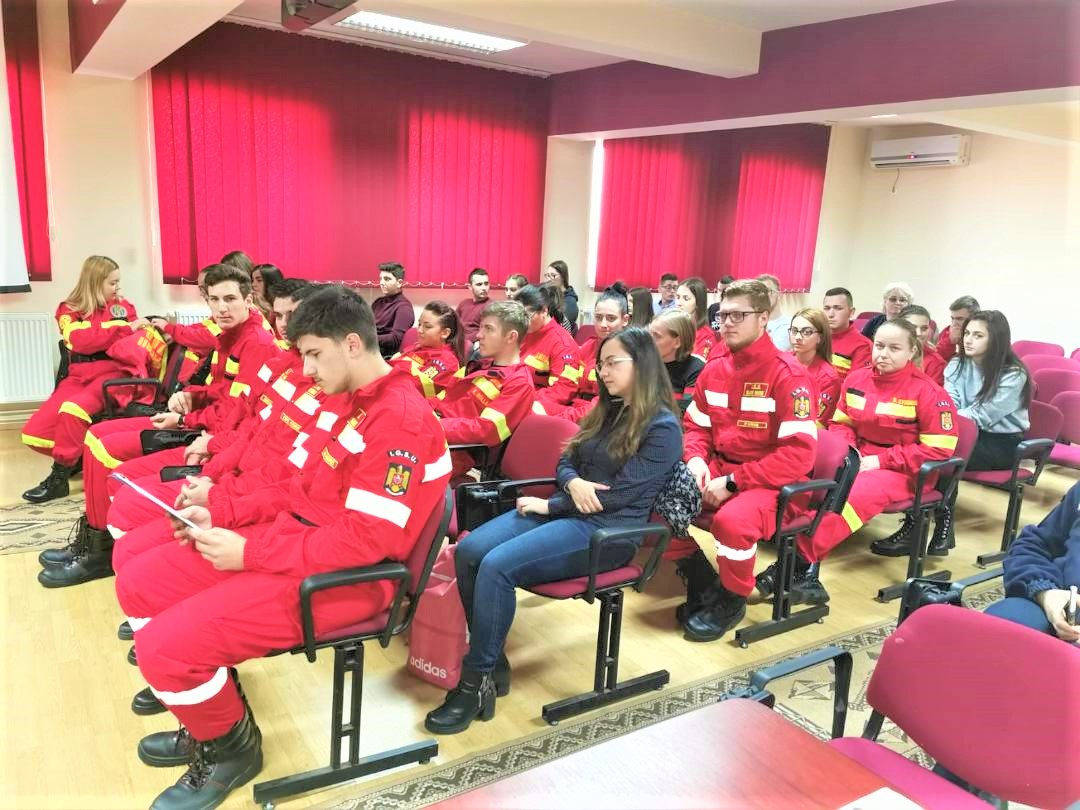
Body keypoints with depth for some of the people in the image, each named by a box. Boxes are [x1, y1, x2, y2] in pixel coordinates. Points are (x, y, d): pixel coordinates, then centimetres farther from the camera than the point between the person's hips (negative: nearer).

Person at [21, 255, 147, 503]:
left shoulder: (123, 306, 14)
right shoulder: (69, 310, 8)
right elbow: (83, 341, -12)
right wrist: (126, 328, -11)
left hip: (112, 373, -2)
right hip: (79, 376, 2)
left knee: (73, 409, -33)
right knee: (34, 433, -14)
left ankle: (58, 478, -16)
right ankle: (77, 458, 14)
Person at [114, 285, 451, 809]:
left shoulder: (401, 421, -21)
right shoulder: (343, 401, 10)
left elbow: (365, 541, -24)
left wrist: (249, 551, -20)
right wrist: (222, 515, 5)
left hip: (347, 577, -10)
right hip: (294, 538, 10)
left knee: (165, 646, -18)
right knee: (138, 584, 10)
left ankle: (232, 748, 13)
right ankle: (211, 721, 25)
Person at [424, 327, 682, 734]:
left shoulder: (662, 427, -8)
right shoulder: (607, 411, 17)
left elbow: (620, 494, -15)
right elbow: (566, 462, 15)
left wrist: (549, 505, -11)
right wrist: (573, 484, -10)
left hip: (607, 530, -8)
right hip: (564, 512, 8)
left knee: (497, 566, -27)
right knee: (469, 551, -15)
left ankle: (477, 684, -13)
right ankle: (492, 660, -3)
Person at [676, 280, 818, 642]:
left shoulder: (789, 374, -15)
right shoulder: (714, 369, 5)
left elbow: (799, 454, -20)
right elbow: (694, 426, 14)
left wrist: (734, 482, -22)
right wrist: (696, 460, -9)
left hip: (771, 482, -6)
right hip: (718, 470, 7)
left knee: (732, 520, -36)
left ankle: (732, 600, -4)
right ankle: (702, 581, 9)